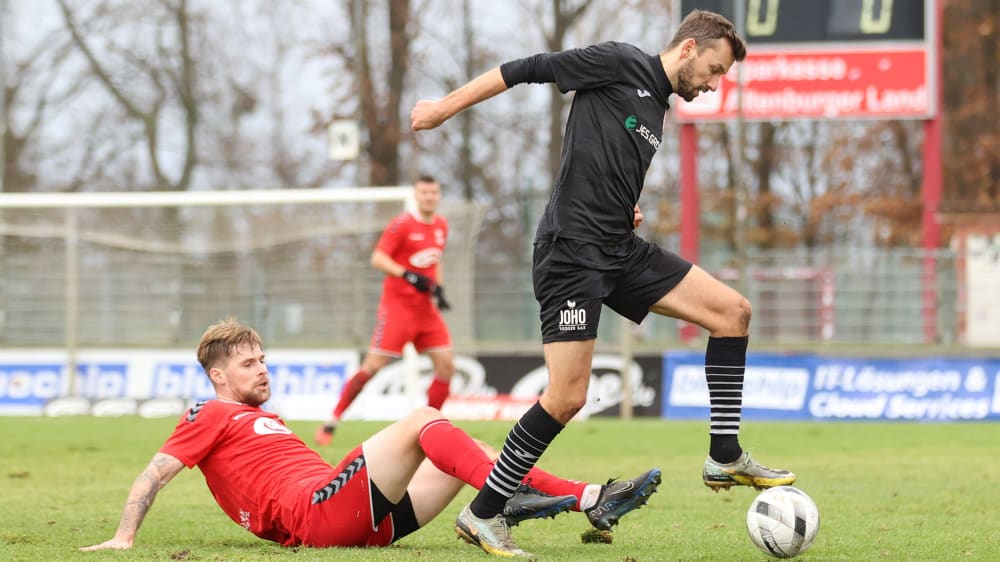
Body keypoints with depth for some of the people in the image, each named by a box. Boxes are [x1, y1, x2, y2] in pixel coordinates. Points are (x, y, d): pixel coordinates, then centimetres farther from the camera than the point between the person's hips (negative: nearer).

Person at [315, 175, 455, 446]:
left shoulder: (441, 226, 11)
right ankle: (331, 421, -1)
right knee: (374, 363, -10)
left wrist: (439, 288, 11)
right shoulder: (402, 225, -10)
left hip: (426, 307, 6)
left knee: (446, 364, -4)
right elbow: (378, 259, -15)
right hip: (398, 302, -6)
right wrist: (408, 276, -26)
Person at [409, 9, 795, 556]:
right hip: (571, 250, -9)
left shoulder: (657, 109, 20)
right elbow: (529, 69, -5)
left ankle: (725, 458, 6)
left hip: (621, 250, 9)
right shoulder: (620, 64, -5)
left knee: (732, 311, 1)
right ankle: (481, 514, -1)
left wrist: (623, 209, 9)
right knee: (566, 397, -13)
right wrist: (447, 106, -5)